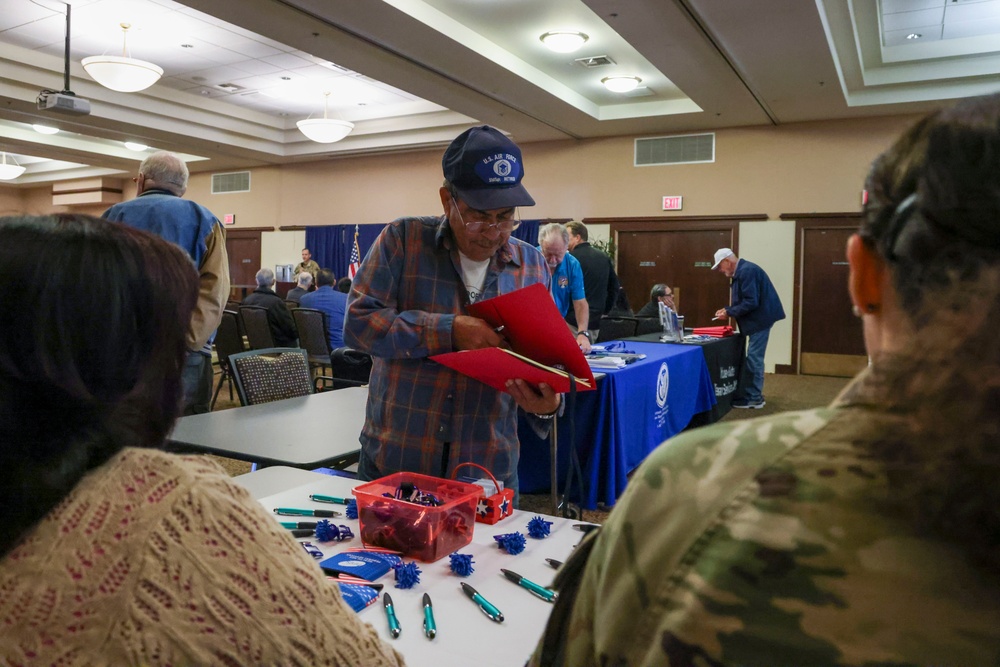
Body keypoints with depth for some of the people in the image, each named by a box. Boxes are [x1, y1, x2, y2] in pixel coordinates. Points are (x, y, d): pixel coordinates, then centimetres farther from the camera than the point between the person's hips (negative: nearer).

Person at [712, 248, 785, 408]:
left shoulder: (747, 271, -20)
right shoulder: (741, 271, 13)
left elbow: (751, 302, -25)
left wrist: (729, 313, -17)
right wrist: (727, 309, 6)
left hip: (761, 318, -11)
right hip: (758, 318, 11)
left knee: (754, 358, -6)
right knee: (754, 358, 15)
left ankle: (754, 399, 1)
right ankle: (753, 394, 23)